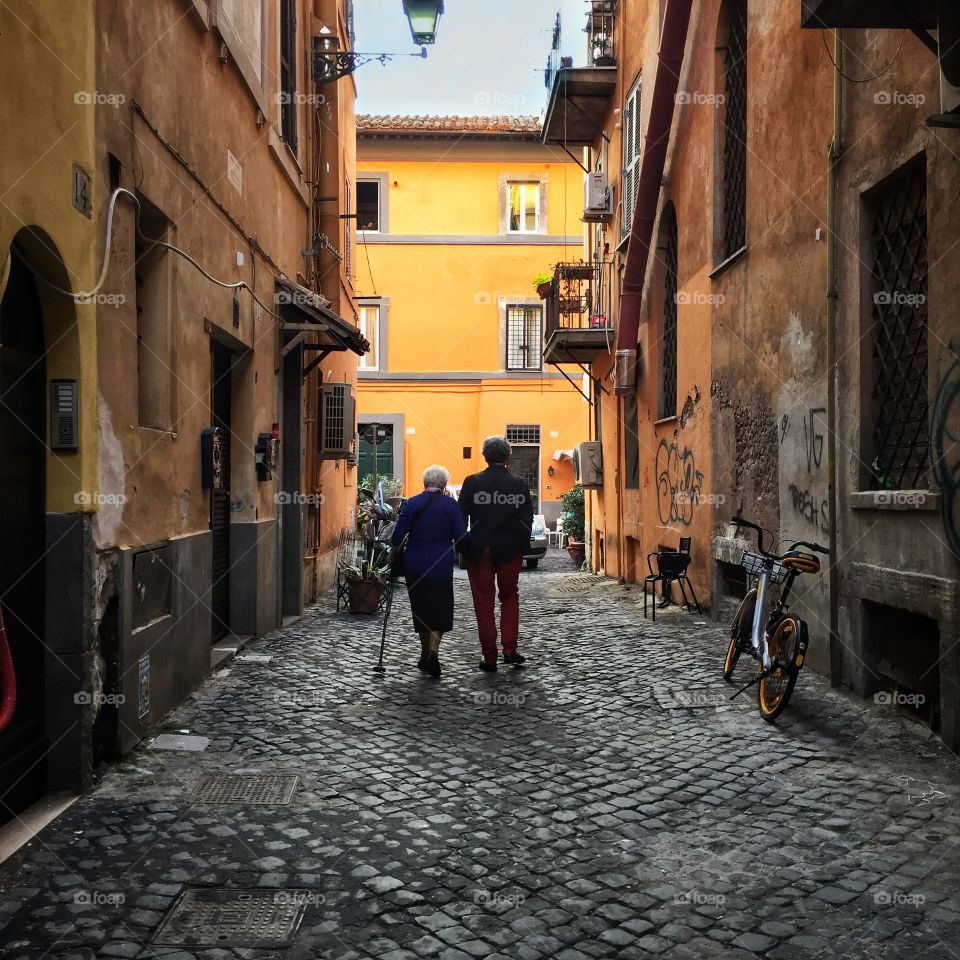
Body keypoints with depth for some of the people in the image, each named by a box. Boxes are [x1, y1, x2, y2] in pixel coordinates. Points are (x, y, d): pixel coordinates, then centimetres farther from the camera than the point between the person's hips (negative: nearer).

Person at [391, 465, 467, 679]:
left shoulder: (411, 503, 0)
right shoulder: (450, 504, -5)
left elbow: (398, 535, -1)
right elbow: (461, 537, -7)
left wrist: (396, 548, 20)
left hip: (414, 565, 2)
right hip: (441, 565, -2)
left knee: (421, 609, 14)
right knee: (440, 609, 7)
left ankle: (425, 656, 24)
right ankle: (433, 651, -14)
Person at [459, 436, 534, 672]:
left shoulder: (472, 482, -5)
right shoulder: (519, 484, -2)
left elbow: (461, 517, -4)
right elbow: (526, 520, -1)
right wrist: (521, 547, 9)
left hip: (479, 550, -1)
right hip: (510, 550, 1)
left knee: (484, 602, 6)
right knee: (510, 597, 18)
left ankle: (489, 657, 9)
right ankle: (510, 649, 9)